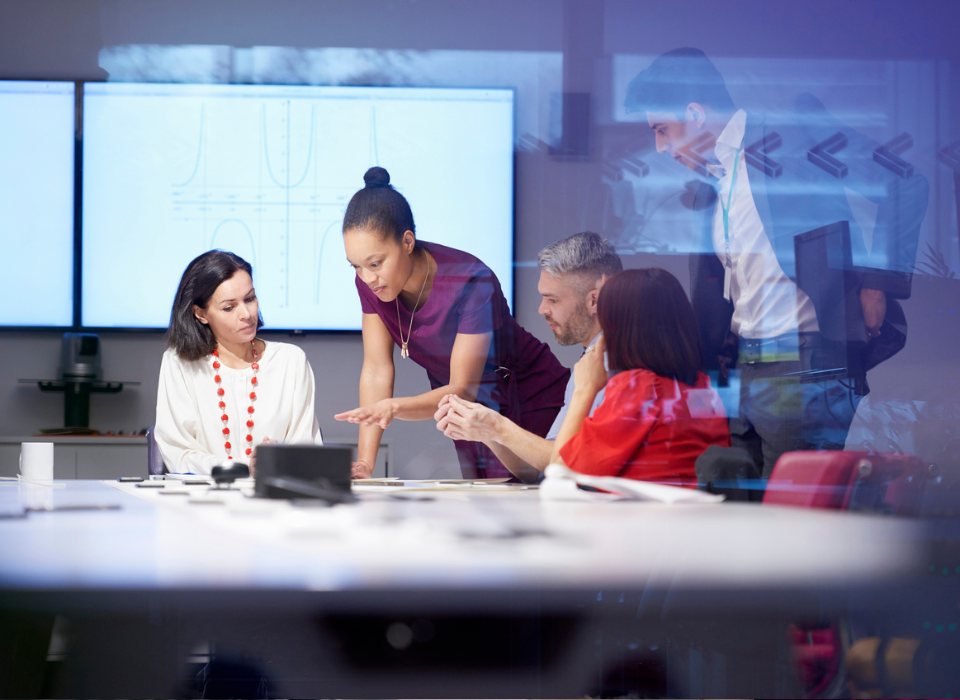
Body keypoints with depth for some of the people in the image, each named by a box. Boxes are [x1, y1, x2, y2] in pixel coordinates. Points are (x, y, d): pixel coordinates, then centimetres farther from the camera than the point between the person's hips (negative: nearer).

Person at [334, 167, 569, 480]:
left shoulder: (472, 283, -30)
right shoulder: (369, 281, -14)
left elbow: (465, 389, -29)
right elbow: (377, 370, -11)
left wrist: (394, 408, -48)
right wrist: (364, 462, -21)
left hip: (530, 404, -5)